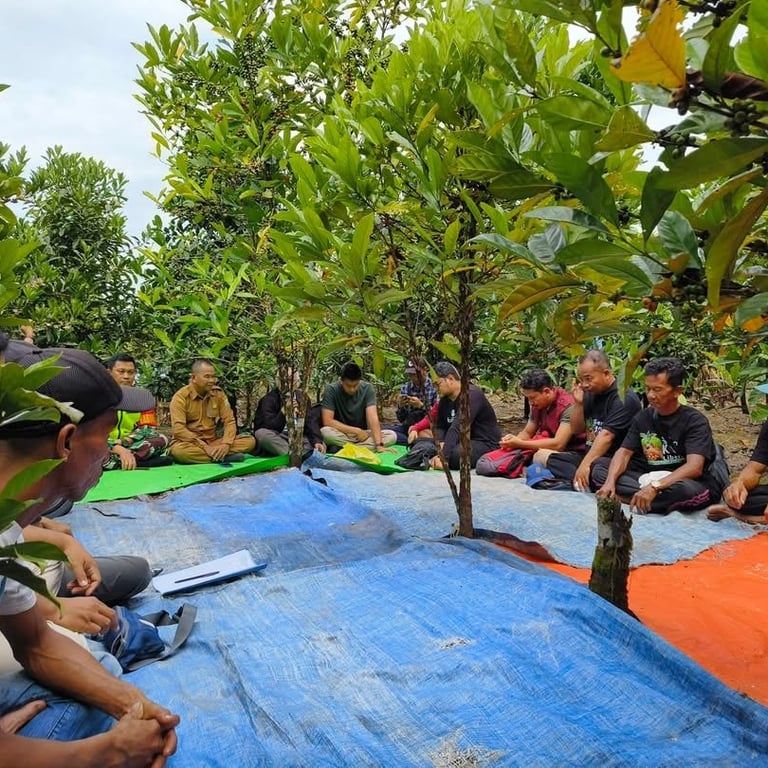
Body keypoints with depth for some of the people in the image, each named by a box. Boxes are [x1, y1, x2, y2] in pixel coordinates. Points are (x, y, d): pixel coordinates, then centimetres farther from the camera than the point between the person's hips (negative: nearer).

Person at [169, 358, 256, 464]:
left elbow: (229, 421, 1)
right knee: (178, 450, -40)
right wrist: (205, 447, -26)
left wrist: (226, 444, -18)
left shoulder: (218, 393, 4)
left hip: (213, 441, 4)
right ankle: (223, 456, -29)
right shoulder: (180, 397, -10)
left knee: (249, 441, -14)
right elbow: (178, 429, -20)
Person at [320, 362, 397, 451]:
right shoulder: (331, 390, -14)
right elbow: (327, 421, -18)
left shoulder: (367, 388, -9)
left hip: (363, 434, 3)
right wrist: (356, 430, -19)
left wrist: (379, 445, -31)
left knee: (392, 435, -22)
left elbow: (372, 417, -18)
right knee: (325, 432, -35)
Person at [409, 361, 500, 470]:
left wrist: (443, 456, -38)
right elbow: (440, 427, 2)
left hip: (485, 443, -8)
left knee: (455, 454, -39)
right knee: (421, 433, 5)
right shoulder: (444, 398, 6)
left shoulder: (471, 395, -21)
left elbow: (457, 428, -31)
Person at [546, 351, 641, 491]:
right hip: (589, 455, 9)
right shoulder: (591, 394, 11)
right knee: (544, 455, -11)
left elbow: (606, 435, -24)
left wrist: (585, 465, -31)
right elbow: (576, 430, 15)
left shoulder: (624, 398, -13)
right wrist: (578, 403, -2)